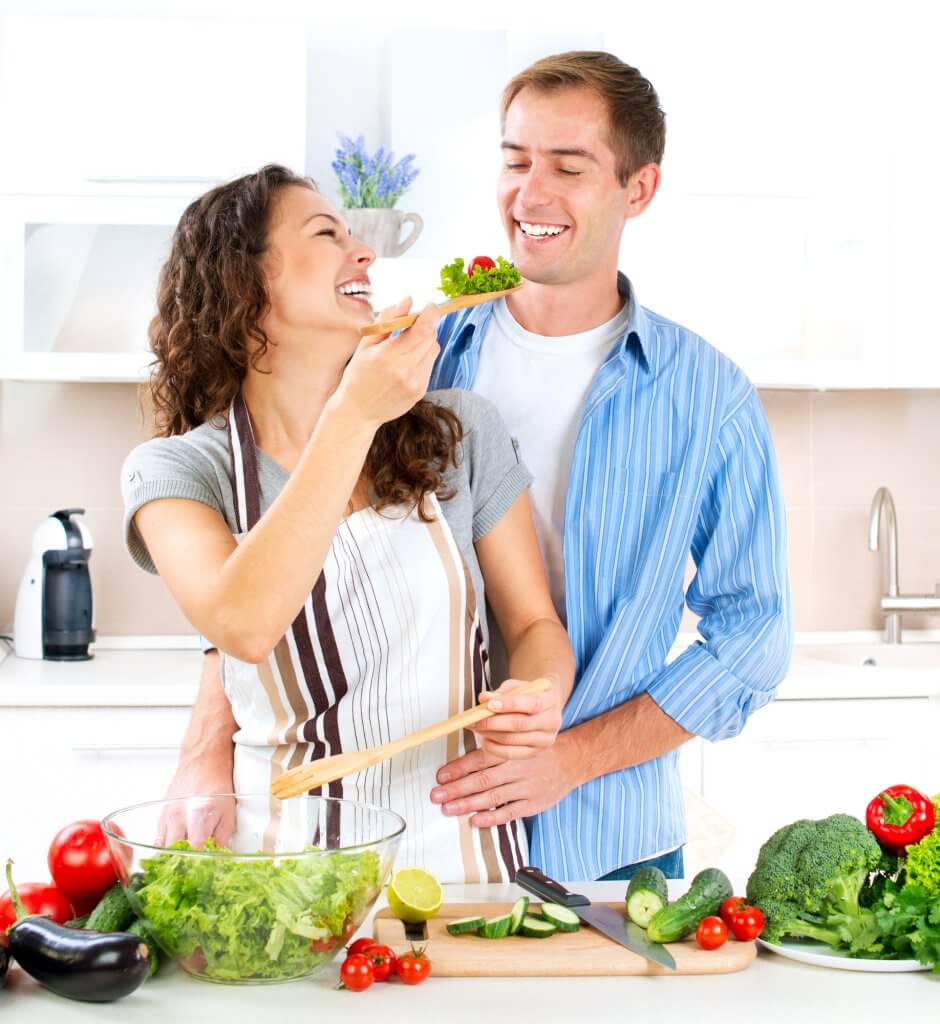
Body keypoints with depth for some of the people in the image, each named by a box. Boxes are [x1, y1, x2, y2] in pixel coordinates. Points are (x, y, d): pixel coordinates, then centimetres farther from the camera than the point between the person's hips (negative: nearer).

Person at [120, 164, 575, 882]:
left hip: (463, 849, 3)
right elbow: (243, 626, -21)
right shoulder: (176, 470, -1)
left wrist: (538, 698, -11)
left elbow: (534, 622, 12)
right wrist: (353, 414, -21)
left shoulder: (460, 431, 5)